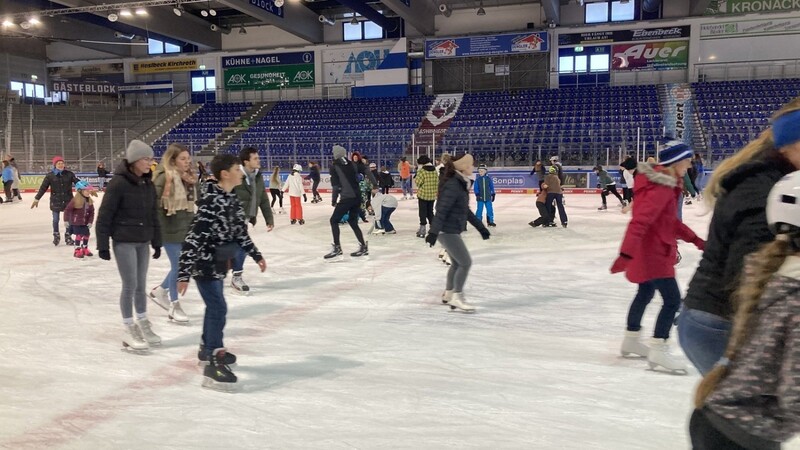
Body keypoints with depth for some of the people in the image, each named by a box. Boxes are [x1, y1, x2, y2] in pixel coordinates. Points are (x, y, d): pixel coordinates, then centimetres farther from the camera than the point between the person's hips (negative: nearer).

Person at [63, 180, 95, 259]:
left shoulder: (89, 201, -1)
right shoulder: (75, 200, -19)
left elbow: (91, 212, 3)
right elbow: (67, 209, -15)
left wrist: (90, 222, -3)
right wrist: (66, 220, -15)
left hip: (85, 222, 6)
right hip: (76, 222, -6)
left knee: (86, 234, 12)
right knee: (79, 235, -8)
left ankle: (84, 249, 30)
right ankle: (77, 251, 5)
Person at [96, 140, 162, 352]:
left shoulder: (148, 184, 6)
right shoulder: (118, 183, -14)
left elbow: (153, 215, 12)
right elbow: (104, 215, -13)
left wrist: (156, 242, 13)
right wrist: (102, 244, -13)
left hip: (143, 242, 6)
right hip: (124, 241, -6)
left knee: (141, 285, 14)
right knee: (130, 285, -2)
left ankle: (143, 325, 27)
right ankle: (129, 331, 11)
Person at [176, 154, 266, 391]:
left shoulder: (231, 199, 4)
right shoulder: (211, 202, -25)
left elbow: (240, 231, 16)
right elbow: (193, 238, -27)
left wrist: (256, 255, 22)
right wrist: (184, 273, -28)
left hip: (218, 263, 9)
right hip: (204, 263, -9)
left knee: (214, 306, 20)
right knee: (218, 308, -12)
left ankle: (208, 349, 38)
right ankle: (213, 363, -7)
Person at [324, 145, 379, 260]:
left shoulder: (334, 166, -3)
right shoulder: (353, 164, 11)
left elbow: (336, 185, -8)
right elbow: (366, 171, 1)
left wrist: (334, 200, 1)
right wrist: (375, 184, -1)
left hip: (346, 198, -6)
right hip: (357, 197, 6)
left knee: (334, 220, 5)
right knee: (353, 221, 18)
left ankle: (337, 248, 0)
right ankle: (363, 247, 15)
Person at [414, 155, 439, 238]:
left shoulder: (422, 171, -14)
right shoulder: (434, 171, 5)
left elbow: (418, 182, -14)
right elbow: (437, 182, 9)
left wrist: (415, 176, 3)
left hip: (423, 194, -6)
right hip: (432, 195, 6)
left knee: (423, 212, 1)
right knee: (430, 212, 17)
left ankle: (422, 229, 0)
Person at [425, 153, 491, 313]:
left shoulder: (461, 184, 10)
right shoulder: (453, 185, -20)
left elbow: (466, 210, 19)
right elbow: (442, 210, -24)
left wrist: (480, 227, 20)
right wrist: (433, 232, -28)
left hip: (452, 231, 10)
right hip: (447, 231, -10)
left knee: (457, 263, 18)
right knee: (466, 262, -6)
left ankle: (448, 295, 32)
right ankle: (457, 298, 4)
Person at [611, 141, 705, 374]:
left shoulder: (668, 184, 8)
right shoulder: (660, 188, -23)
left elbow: (669, 220, 17)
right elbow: (640, 221, -33)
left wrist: (694, 239, 16)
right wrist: (626, 253, -40)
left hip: (653, 249, 11)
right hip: (652, 251, -11)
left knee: (646, 292, 22)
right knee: (672, 299, -9)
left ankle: (631, 339, 37)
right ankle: (658, 351, -4)